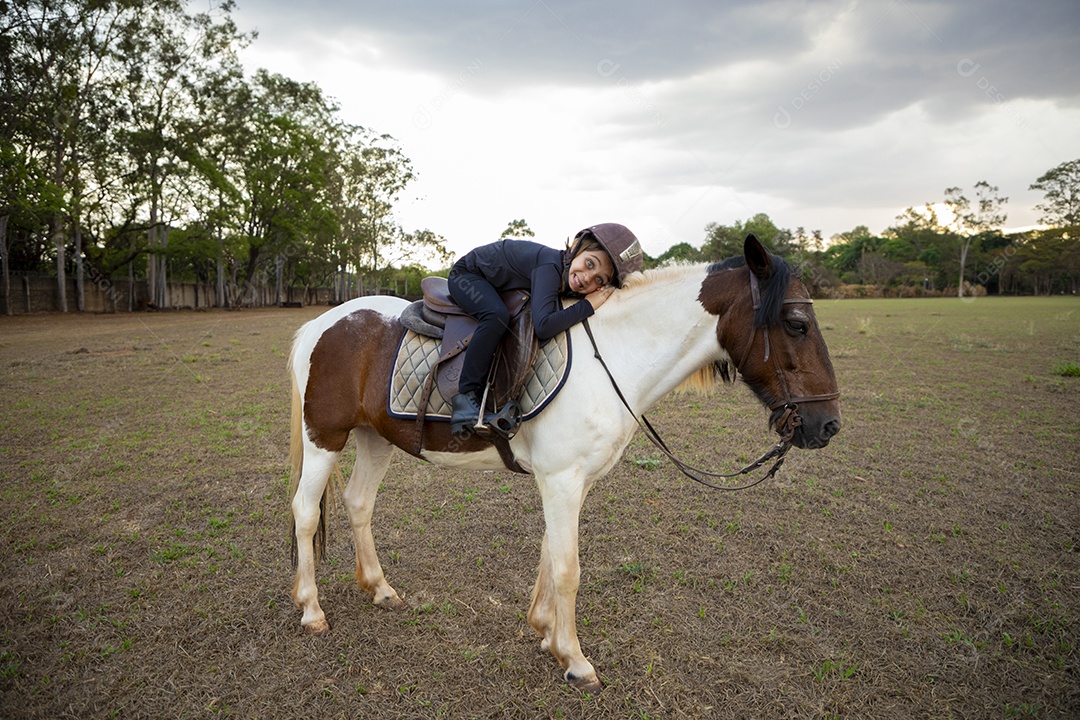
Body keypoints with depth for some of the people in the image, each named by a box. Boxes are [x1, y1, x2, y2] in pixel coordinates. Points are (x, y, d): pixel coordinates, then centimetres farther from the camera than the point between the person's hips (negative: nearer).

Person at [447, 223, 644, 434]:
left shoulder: (567, 282, -12)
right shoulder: (550, 267, -36)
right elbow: (543, 327, -48)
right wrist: (588, 305, -39)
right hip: (466, 273, -9)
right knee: (497, 315, -33)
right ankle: (466, 395, -26)